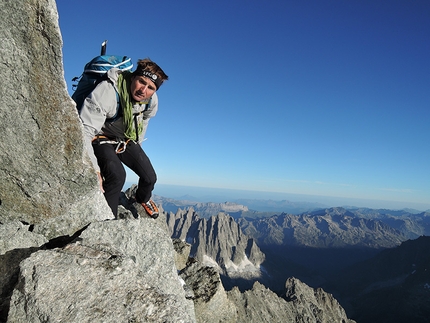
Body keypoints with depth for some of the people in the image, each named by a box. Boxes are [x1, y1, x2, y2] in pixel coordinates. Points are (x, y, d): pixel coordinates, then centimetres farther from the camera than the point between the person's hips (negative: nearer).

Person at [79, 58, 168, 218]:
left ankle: (143, 199, 38)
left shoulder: (152, 100, -15)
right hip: (101, 139, -5)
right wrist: (94, 169, -39)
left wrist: (137, 144, 19)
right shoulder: (107, 91, -35)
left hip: (127, 139, 5)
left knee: (150, 177, 2)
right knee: (117, 175, -31)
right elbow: (84, 130, -36)